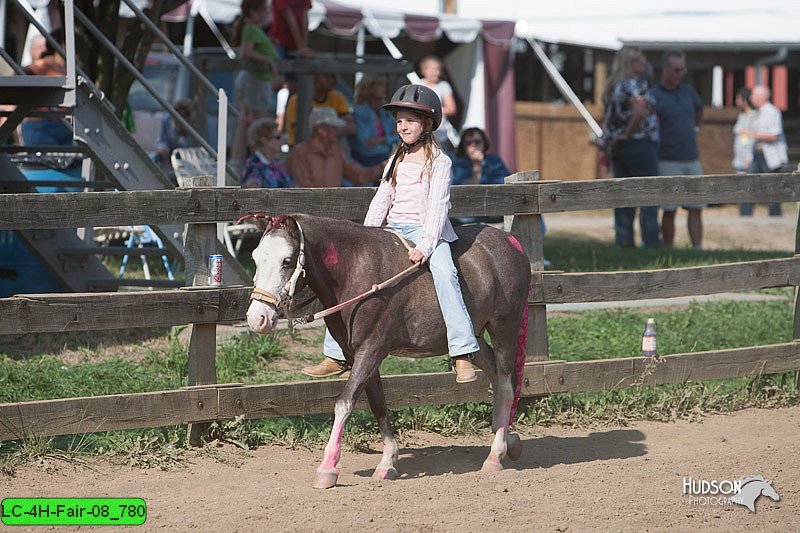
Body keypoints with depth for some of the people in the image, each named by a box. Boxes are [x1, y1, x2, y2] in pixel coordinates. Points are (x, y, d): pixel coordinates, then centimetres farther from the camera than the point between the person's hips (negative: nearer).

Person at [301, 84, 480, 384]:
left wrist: (426, 246, -25)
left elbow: (437, 206, -13)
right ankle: (335, 356, -2)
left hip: (425, 230, -6)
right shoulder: (397, 160, 15)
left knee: (443, 271, -34)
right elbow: (381, 200, 14)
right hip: (392, 231, 6)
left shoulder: (439, 162, -3)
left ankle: (462, 356, -37)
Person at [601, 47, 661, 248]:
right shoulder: (635, 84, -11)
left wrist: (608, 148, 18)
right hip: (640, 145, -8)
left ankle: (623, 239, 7)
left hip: (617, 146, 8)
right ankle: (651, 241, -7)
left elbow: (607, 120, 18)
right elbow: (640, 112, -26)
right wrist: (628, 133, -12)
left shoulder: (613, 86, 15)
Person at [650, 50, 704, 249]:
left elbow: (699, 109, 31)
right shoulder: (653, 96, -12)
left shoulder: (687, 90, 7)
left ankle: (698, 250, -1)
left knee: (696, 208, 0)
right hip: (668, 162, -5)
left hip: (692, 159, 5)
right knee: (669, 210, -3)